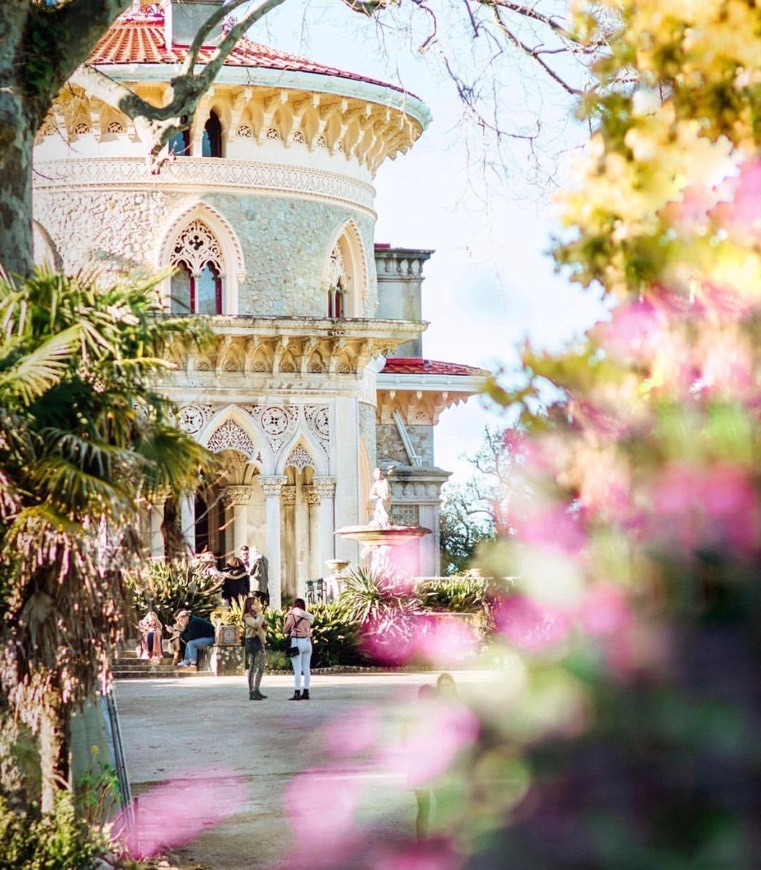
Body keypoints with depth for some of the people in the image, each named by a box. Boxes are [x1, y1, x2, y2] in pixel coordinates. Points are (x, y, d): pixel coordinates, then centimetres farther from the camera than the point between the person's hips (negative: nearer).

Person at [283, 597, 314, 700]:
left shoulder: (292, 615, -5)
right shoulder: (308, 616, 7)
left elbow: (285, 630, -1)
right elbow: (309, 629, 11)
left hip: (296, 642, -5)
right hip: (307, 642, 5)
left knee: (297, 669, -6)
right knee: (306, 669, 8)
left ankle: (297, 693, -9)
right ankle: (306, 692, 10)